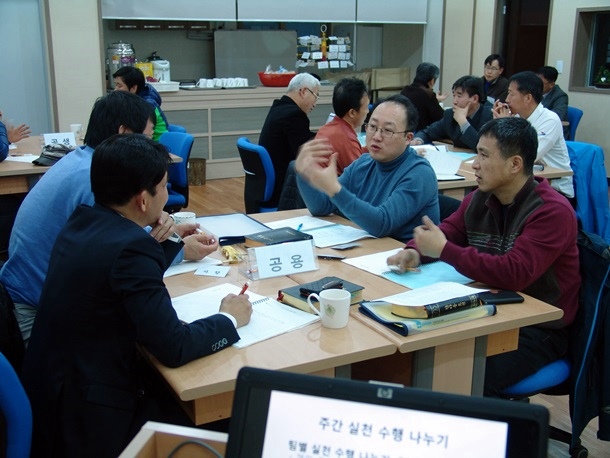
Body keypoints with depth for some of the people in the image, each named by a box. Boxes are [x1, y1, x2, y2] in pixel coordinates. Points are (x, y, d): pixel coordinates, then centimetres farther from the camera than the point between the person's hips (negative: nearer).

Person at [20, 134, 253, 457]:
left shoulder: (82, 222, 2)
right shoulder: (131, 247, -25)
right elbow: (174, 348, -24)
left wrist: (173, 244, 25)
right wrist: (230, 319, -8)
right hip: (87, 418, -8)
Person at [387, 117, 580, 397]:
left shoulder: (552, 212, -17)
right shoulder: (479, 200, 3)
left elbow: (515, 273, -29)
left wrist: (444, 250, -25)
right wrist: (415, 252, -10)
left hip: (539, 329, -6)